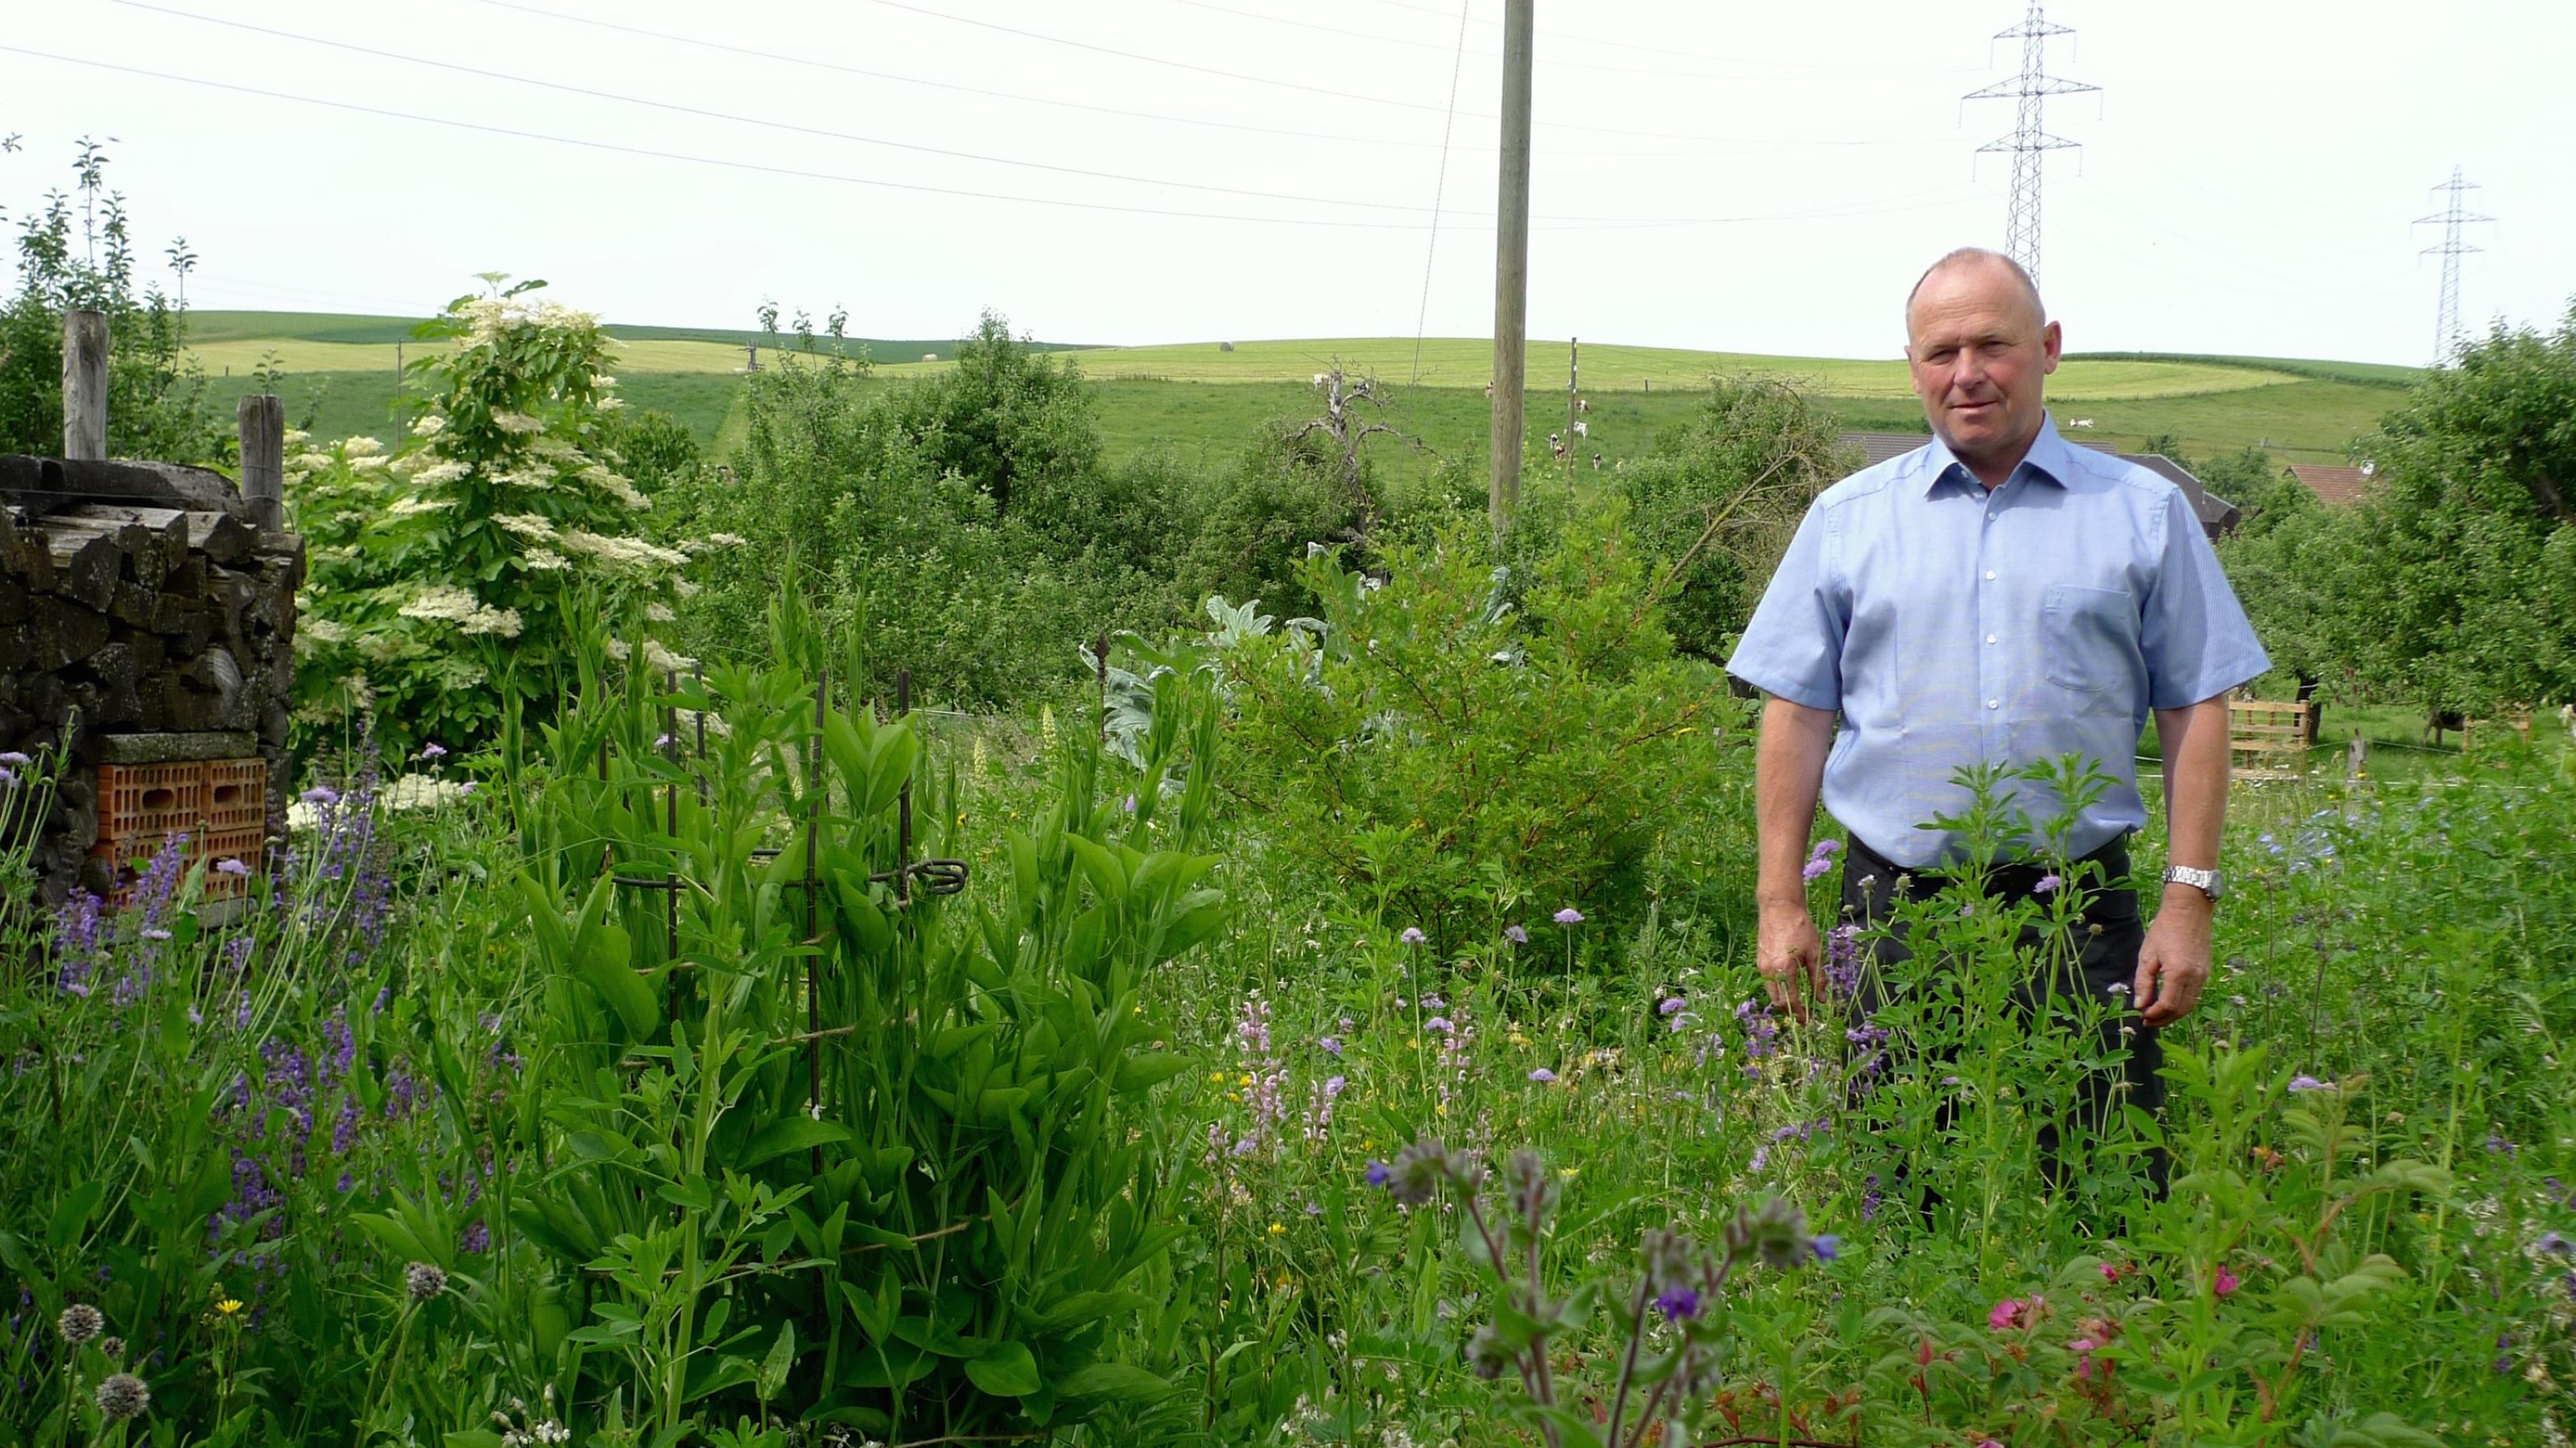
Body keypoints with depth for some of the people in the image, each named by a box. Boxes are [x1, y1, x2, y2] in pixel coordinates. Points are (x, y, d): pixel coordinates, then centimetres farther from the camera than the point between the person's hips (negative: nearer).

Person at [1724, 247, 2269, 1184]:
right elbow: (1798, 712, 8)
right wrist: (1781, 903, 2)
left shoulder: (2143, 513, 7)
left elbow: (2194, 712, 6)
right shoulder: (1848, 518, 10)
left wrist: (2189, 901, -2)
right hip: (1897, 905, 1)